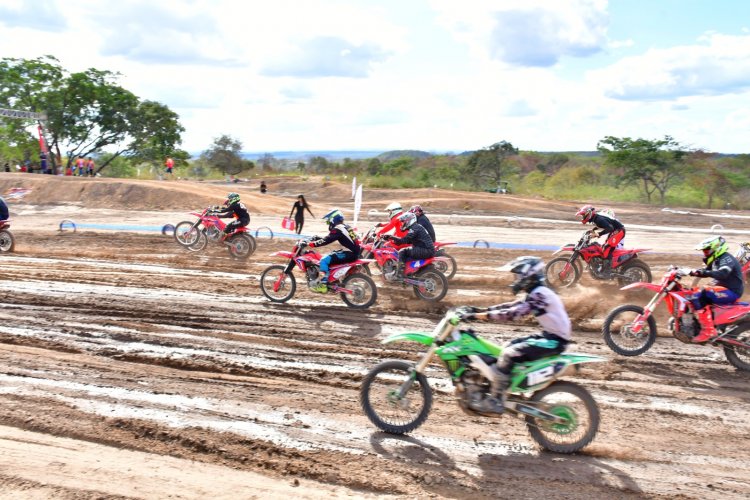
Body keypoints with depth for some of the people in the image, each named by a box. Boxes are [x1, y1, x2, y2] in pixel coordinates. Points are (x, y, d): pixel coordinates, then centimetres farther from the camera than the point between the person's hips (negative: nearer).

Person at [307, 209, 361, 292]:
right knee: (328, 256, 24)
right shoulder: (346, 227, 18)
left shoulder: (338, 229, -13)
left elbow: (326, 241, -19)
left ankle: (323, 285, -19)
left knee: (324, 260, -15)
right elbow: (329, 238, 26)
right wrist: (317, 238, 21)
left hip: (349, 254, -10)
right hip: (354, 252, 10)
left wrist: (310, 244, -15)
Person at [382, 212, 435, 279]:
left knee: (402, 252, -13)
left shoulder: (414, 228, -12)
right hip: (428, 250, 11)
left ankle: (399, 275, -18)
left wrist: (391, 237, -13)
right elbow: (409, 241, 24)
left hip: (426, 250, -11)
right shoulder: (416, 227, 20)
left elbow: (404, 240, -19)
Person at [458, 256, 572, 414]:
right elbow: (511, 306, 14)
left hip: (554, 340, -11)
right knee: (510, 346, 16)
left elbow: (512, 314, -29)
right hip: (549, 336, 11)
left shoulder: (538, 295, -20)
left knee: (509, 354, -18)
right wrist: (482, 310, 6)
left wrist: (478, 316, -30)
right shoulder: (536, 293, 12)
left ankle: (495, 401, -17)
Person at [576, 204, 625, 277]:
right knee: (604, 247, 14)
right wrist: (592, 230, 21)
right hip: (615, 231, 11)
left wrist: (599, 234, -40)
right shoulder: (595, 218, 7)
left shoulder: (599, 219, -23)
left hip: (618, 230, -11)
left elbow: (610, 228, -35)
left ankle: (607, 271, -23)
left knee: (607, 248, -19)